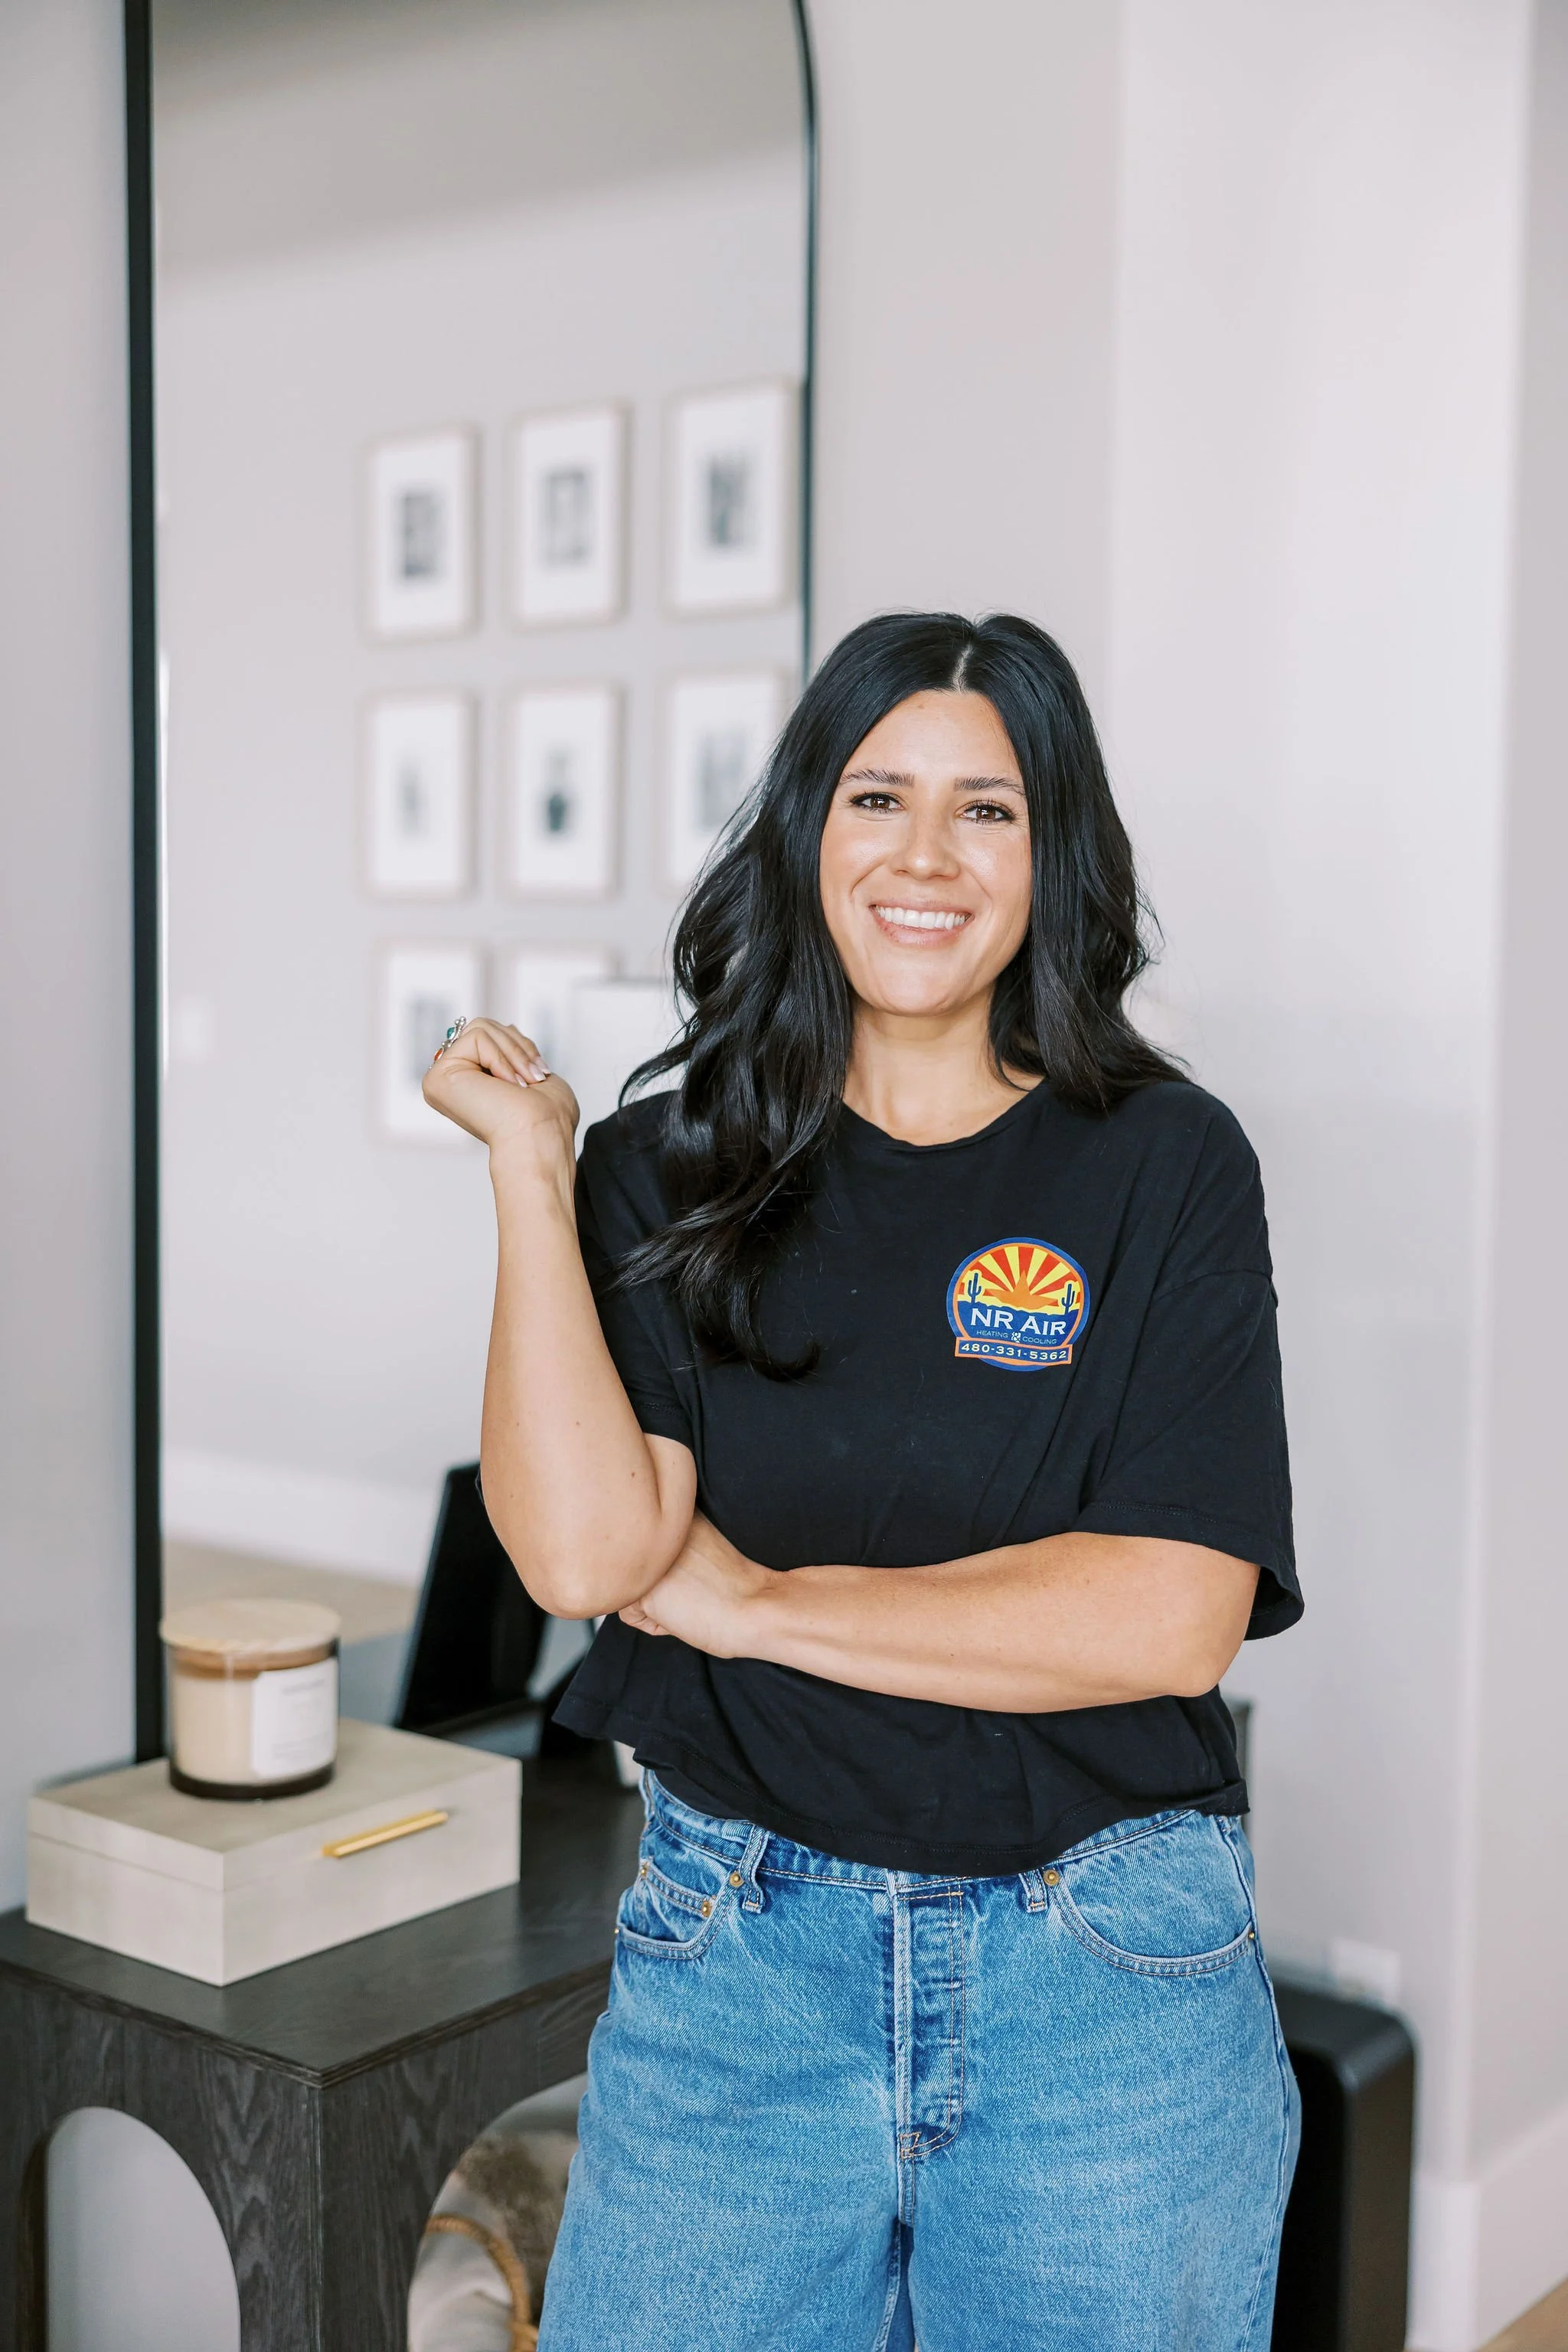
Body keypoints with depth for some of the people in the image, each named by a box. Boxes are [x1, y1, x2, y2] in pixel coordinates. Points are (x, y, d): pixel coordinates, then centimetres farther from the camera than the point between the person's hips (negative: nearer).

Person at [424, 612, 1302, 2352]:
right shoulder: (676, 1170, 0)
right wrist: (529, 1169, -12)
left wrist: (758, 1601, -10)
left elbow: (1174, 1616, -13)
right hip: (738, 1958, 1)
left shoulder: (1165, 1165, -4)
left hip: (1111, 1979, 0)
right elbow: (583, 1551, -13)